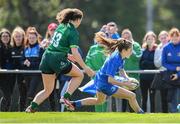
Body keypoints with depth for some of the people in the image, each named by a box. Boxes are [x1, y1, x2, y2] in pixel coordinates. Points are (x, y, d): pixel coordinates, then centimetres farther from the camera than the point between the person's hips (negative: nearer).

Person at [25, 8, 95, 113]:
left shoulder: (61, 26, 15)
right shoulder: (73, 32, -7)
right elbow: (75, 52, -14)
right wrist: (85, 68, -11)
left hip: (46, 57, 7)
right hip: (58, 60, -7)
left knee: (48, 90, 16)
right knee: (79, 75, 15)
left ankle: (32, 107, -2)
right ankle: (66, 97, 1)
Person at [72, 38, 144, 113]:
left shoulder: (120, 57, -3)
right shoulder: (115, 60, -30)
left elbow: (121, 70, 16)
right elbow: (110, 80, -32)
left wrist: (127, 79, 0)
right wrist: (125, 84, -29)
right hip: (105, 84, -10)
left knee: (99, 101, 36)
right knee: (132, 96, -12)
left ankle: (75, 104, 40)